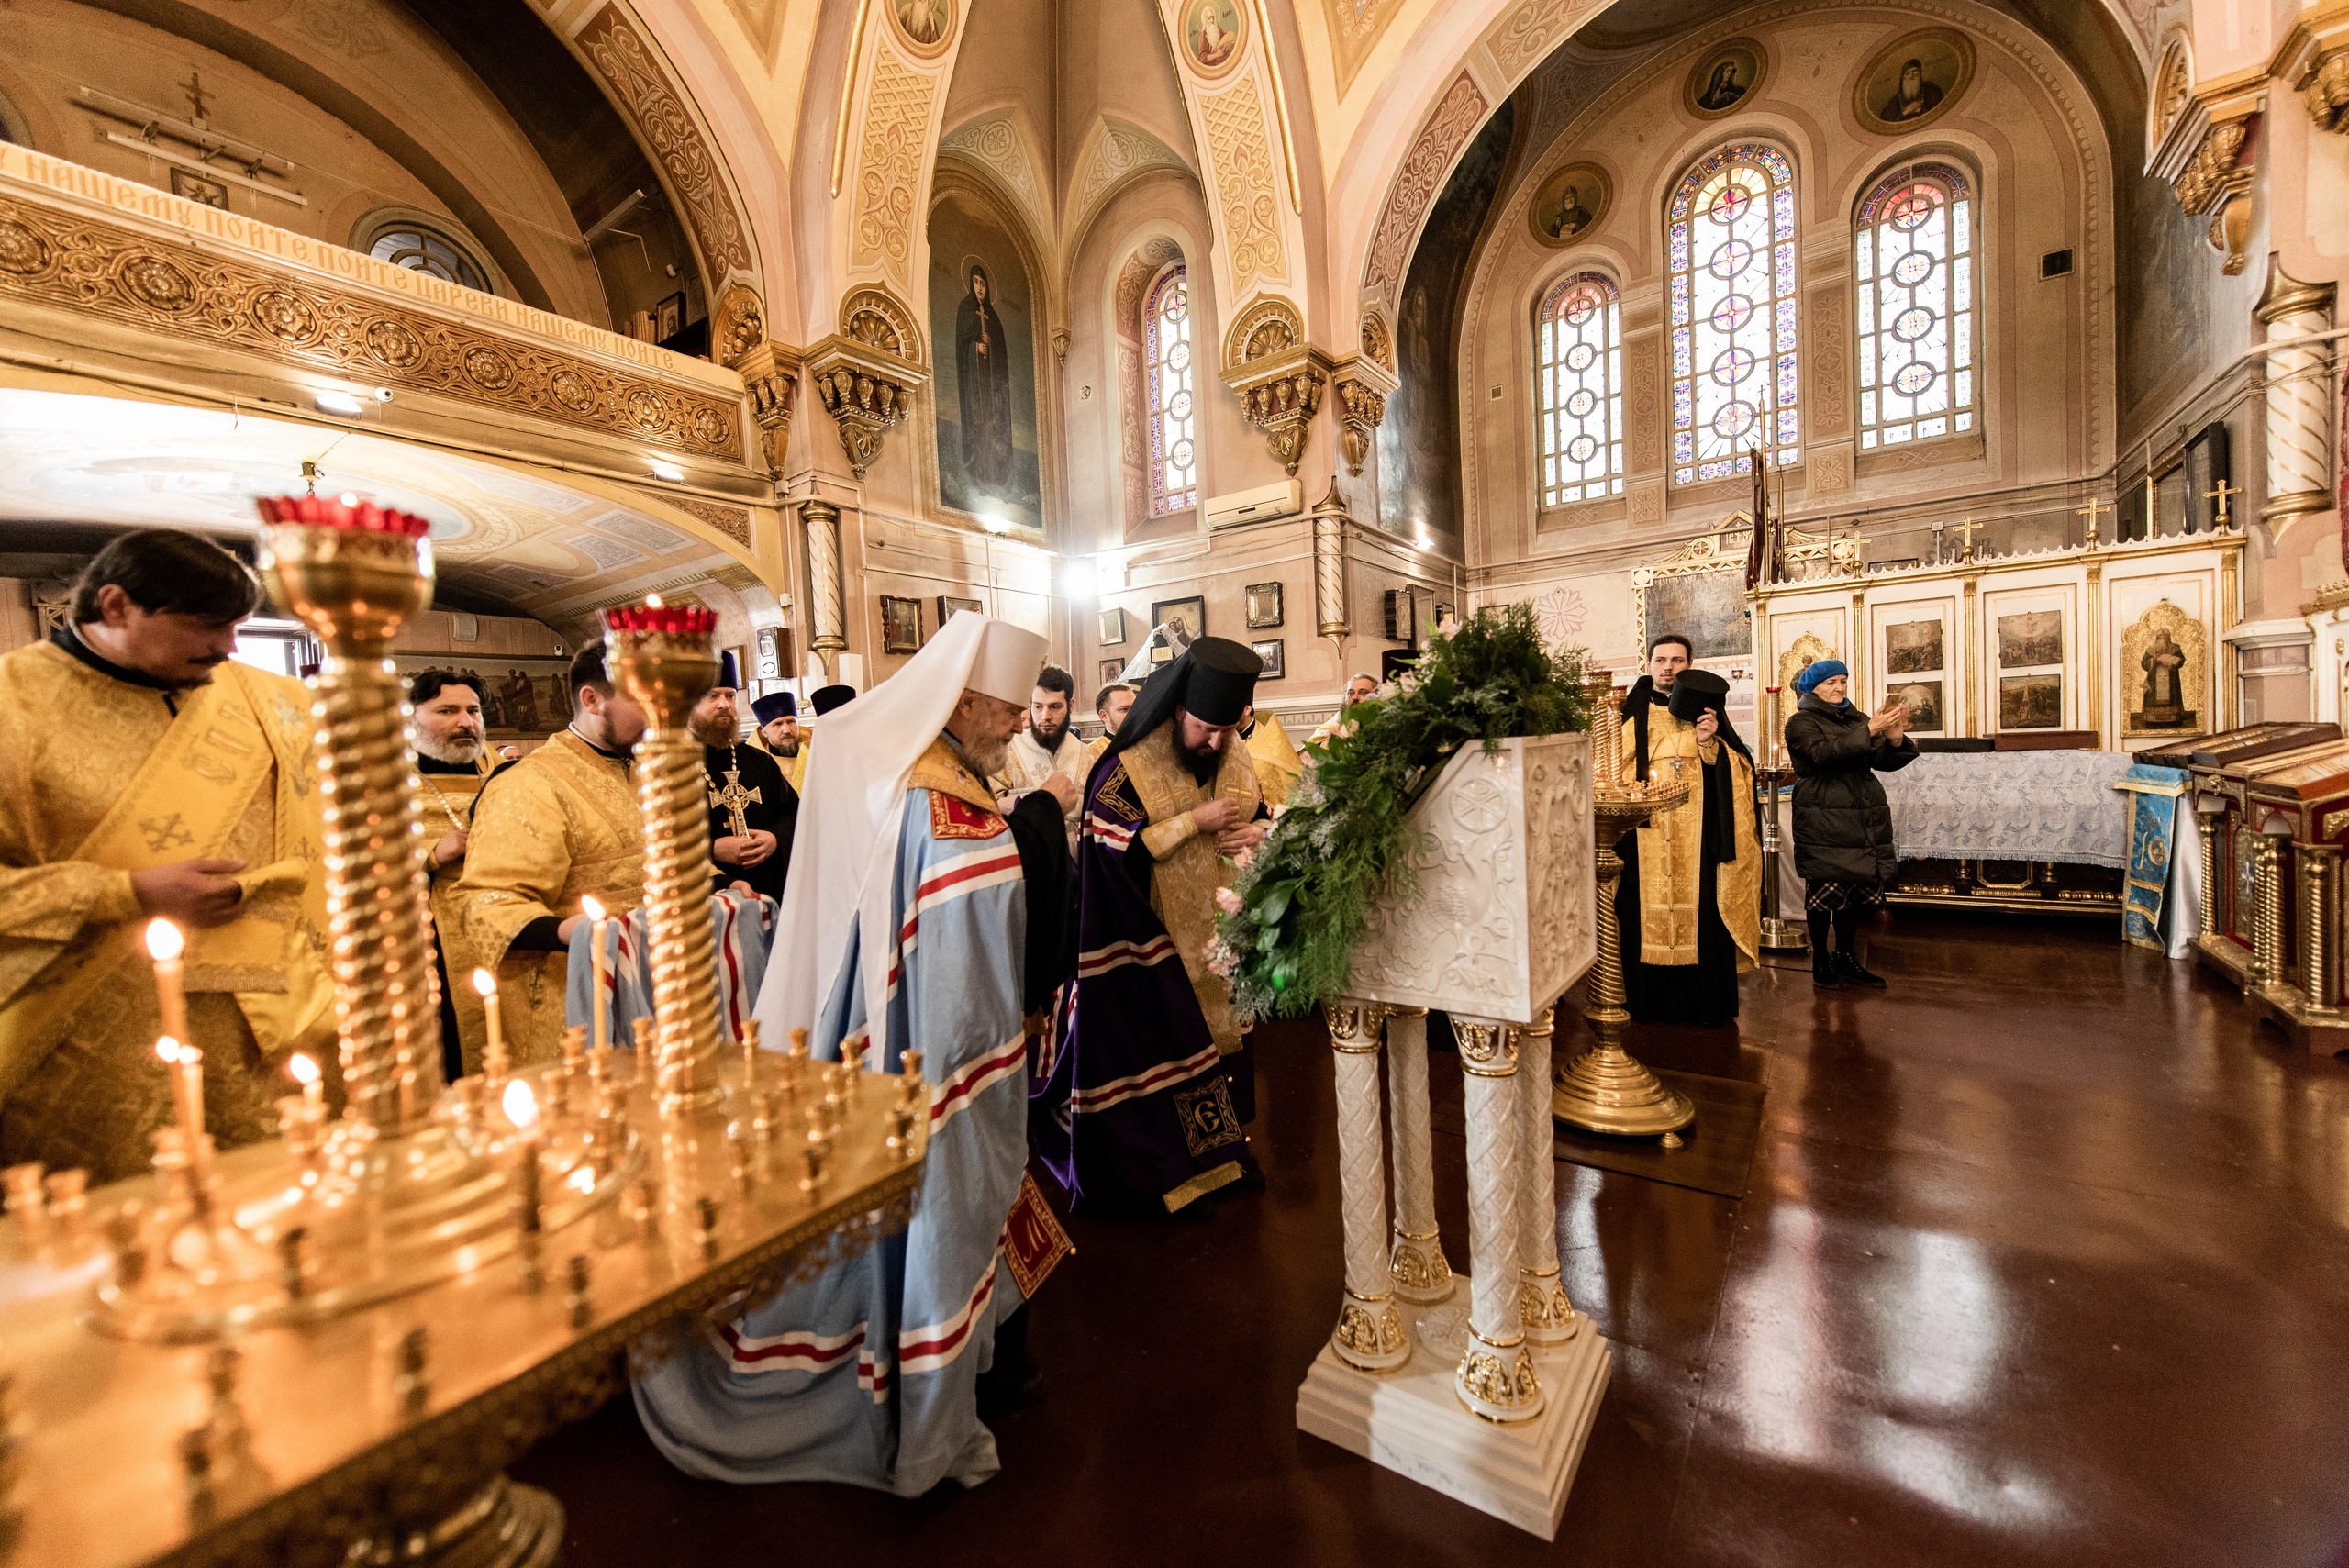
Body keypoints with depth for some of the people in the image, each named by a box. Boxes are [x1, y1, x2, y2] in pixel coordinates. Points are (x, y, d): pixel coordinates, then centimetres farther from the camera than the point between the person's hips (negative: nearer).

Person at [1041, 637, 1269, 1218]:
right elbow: (1113, 844, -23)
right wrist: (1197, 820, -24)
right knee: (1171, 1041, 4)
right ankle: (1178, 1165, 23)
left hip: (1224, 927, 6)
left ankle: (1224, 1138, 37)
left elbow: (1259, 815, 13)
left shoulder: (1236, 756, 0)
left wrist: (1255, 834, -11)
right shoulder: (1129, 766, -18)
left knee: (1223, 1030, 17)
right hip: (1160, 937, -6)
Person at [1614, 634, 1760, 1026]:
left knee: (1699, 908, -1)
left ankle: (1703, 1000, 10)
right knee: (1647, 911, -1)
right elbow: (1616, 770, 8)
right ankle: (1649, 999, 9)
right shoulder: (1633, 715, 9)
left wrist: (1709, 743, -11)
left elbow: (1735, 770, 5)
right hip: (1646, 835, 0)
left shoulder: (1705, 708, 11)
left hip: (1697, 832, 1)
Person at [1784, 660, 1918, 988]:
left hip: (1864, 821, 6)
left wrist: (1895, 740, -12)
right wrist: (1869, 731, -26)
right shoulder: (1801, 723, 0)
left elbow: (1885, 762, 9)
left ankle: (1846, 961, 20)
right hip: (1823, 823, -6)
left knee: (1854, 893, 8)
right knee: (1823, 893, -4)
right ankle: (1820, 962, 7)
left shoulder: (1858, 719, 18)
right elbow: (1823, 753, -19)